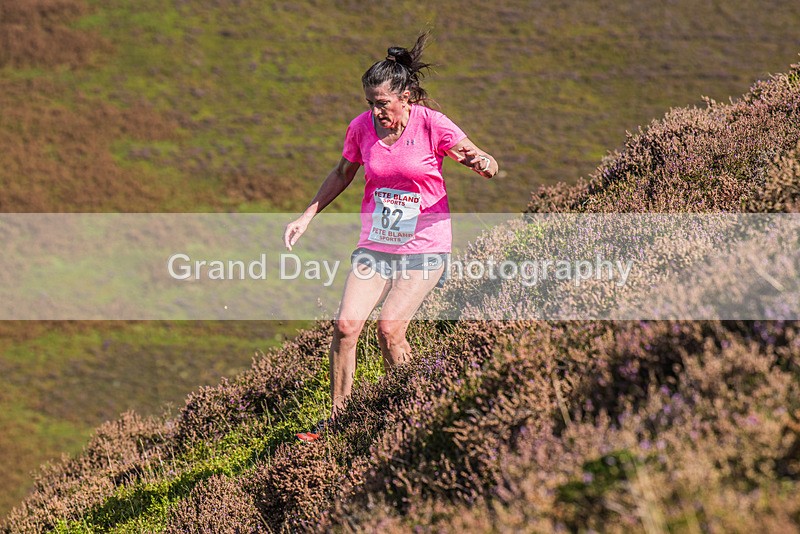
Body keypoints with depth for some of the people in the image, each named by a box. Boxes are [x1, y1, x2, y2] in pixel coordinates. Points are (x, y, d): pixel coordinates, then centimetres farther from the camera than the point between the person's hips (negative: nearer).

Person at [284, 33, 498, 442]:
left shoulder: (431, 124, -11)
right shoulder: (362, 127, -1)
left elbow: (487, 166, -10)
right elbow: (342, 174, 17)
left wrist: (481, 162, -34)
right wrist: (306, 217, 12)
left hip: (423, 246, -4)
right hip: (374, 244, 4)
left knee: (389, 328, -16)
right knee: (346, 323, -12)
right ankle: (337, 417, 1)